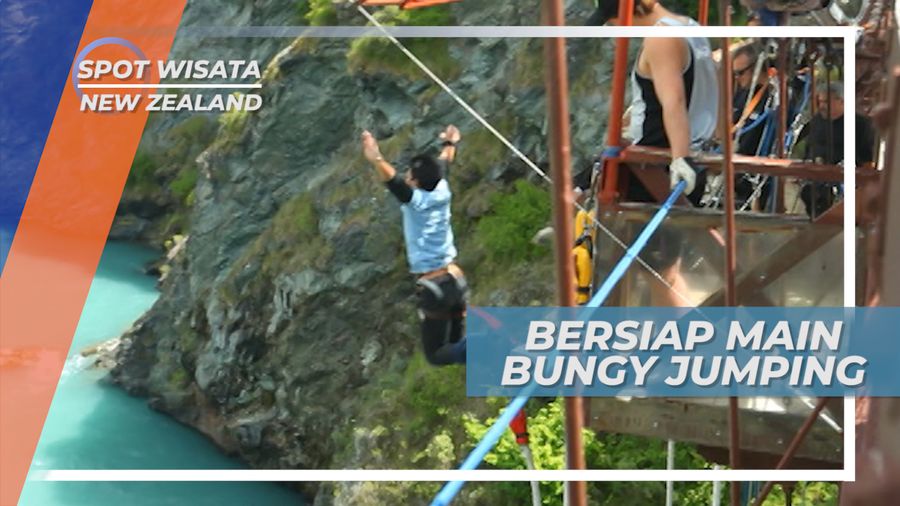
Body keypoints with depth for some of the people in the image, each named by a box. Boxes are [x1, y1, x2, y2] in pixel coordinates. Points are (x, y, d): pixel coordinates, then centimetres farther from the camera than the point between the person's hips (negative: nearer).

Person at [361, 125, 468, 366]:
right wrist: (449, 144, 43)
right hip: (455, 278, 7)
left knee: (436, 355, -2)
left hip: (434, 286, -7)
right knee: (458, 343, 14)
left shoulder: (417, 201, -13)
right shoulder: (441, 192, 4)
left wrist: (376, 160, -48)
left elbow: (395, 182, -33)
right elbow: (443, 165, 25)